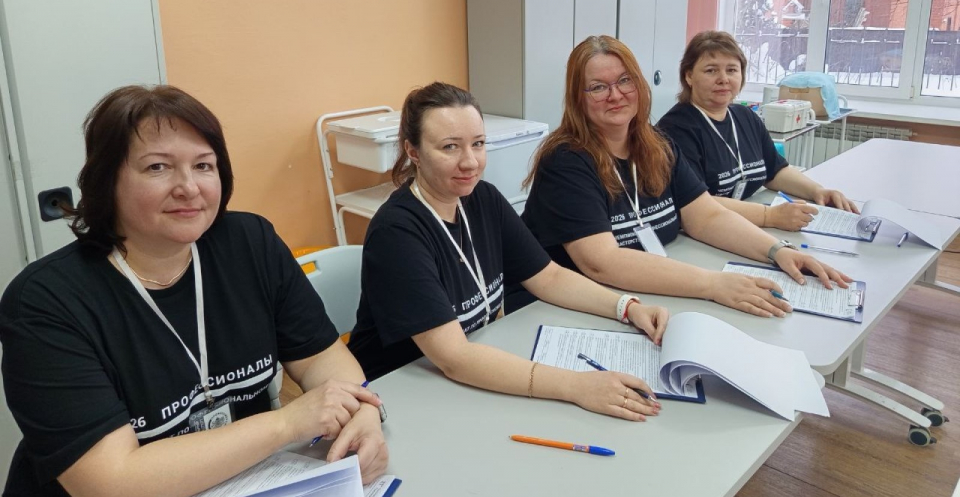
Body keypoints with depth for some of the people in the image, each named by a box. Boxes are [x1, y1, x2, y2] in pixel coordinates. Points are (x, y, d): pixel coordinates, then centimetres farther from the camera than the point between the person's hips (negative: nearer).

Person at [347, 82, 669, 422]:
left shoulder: (484, 199, -1)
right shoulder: (396, 232, -23)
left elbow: (549, 277, 5)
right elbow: (454, 357, -29)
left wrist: (628, 307, -10)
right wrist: (575, 386, -36)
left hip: (474, 382, 6)